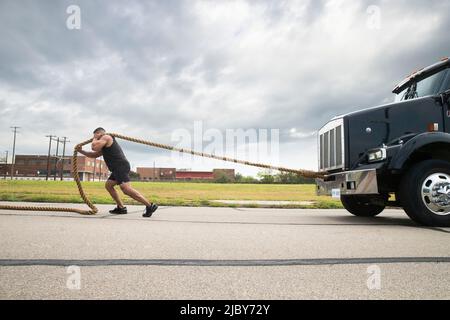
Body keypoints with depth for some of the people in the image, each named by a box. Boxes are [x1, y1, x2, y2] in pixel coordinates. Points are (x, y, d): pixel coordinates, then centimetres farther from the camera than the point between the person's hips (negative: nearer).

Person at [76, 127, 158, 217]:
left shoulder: (106, 137, 3)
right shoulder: (104, 146, 33)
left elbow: (94, 147, -7)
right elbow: (94, 155, 41)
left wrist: (94, 139, 13)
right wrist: (81, 151, 35)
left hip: (121, 166, -11)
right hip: (118, 168, 11)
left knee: (126, 189, -23)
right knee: (108, 185, 18)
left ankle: (150, 206, -28)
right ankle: (121, 208, 15)